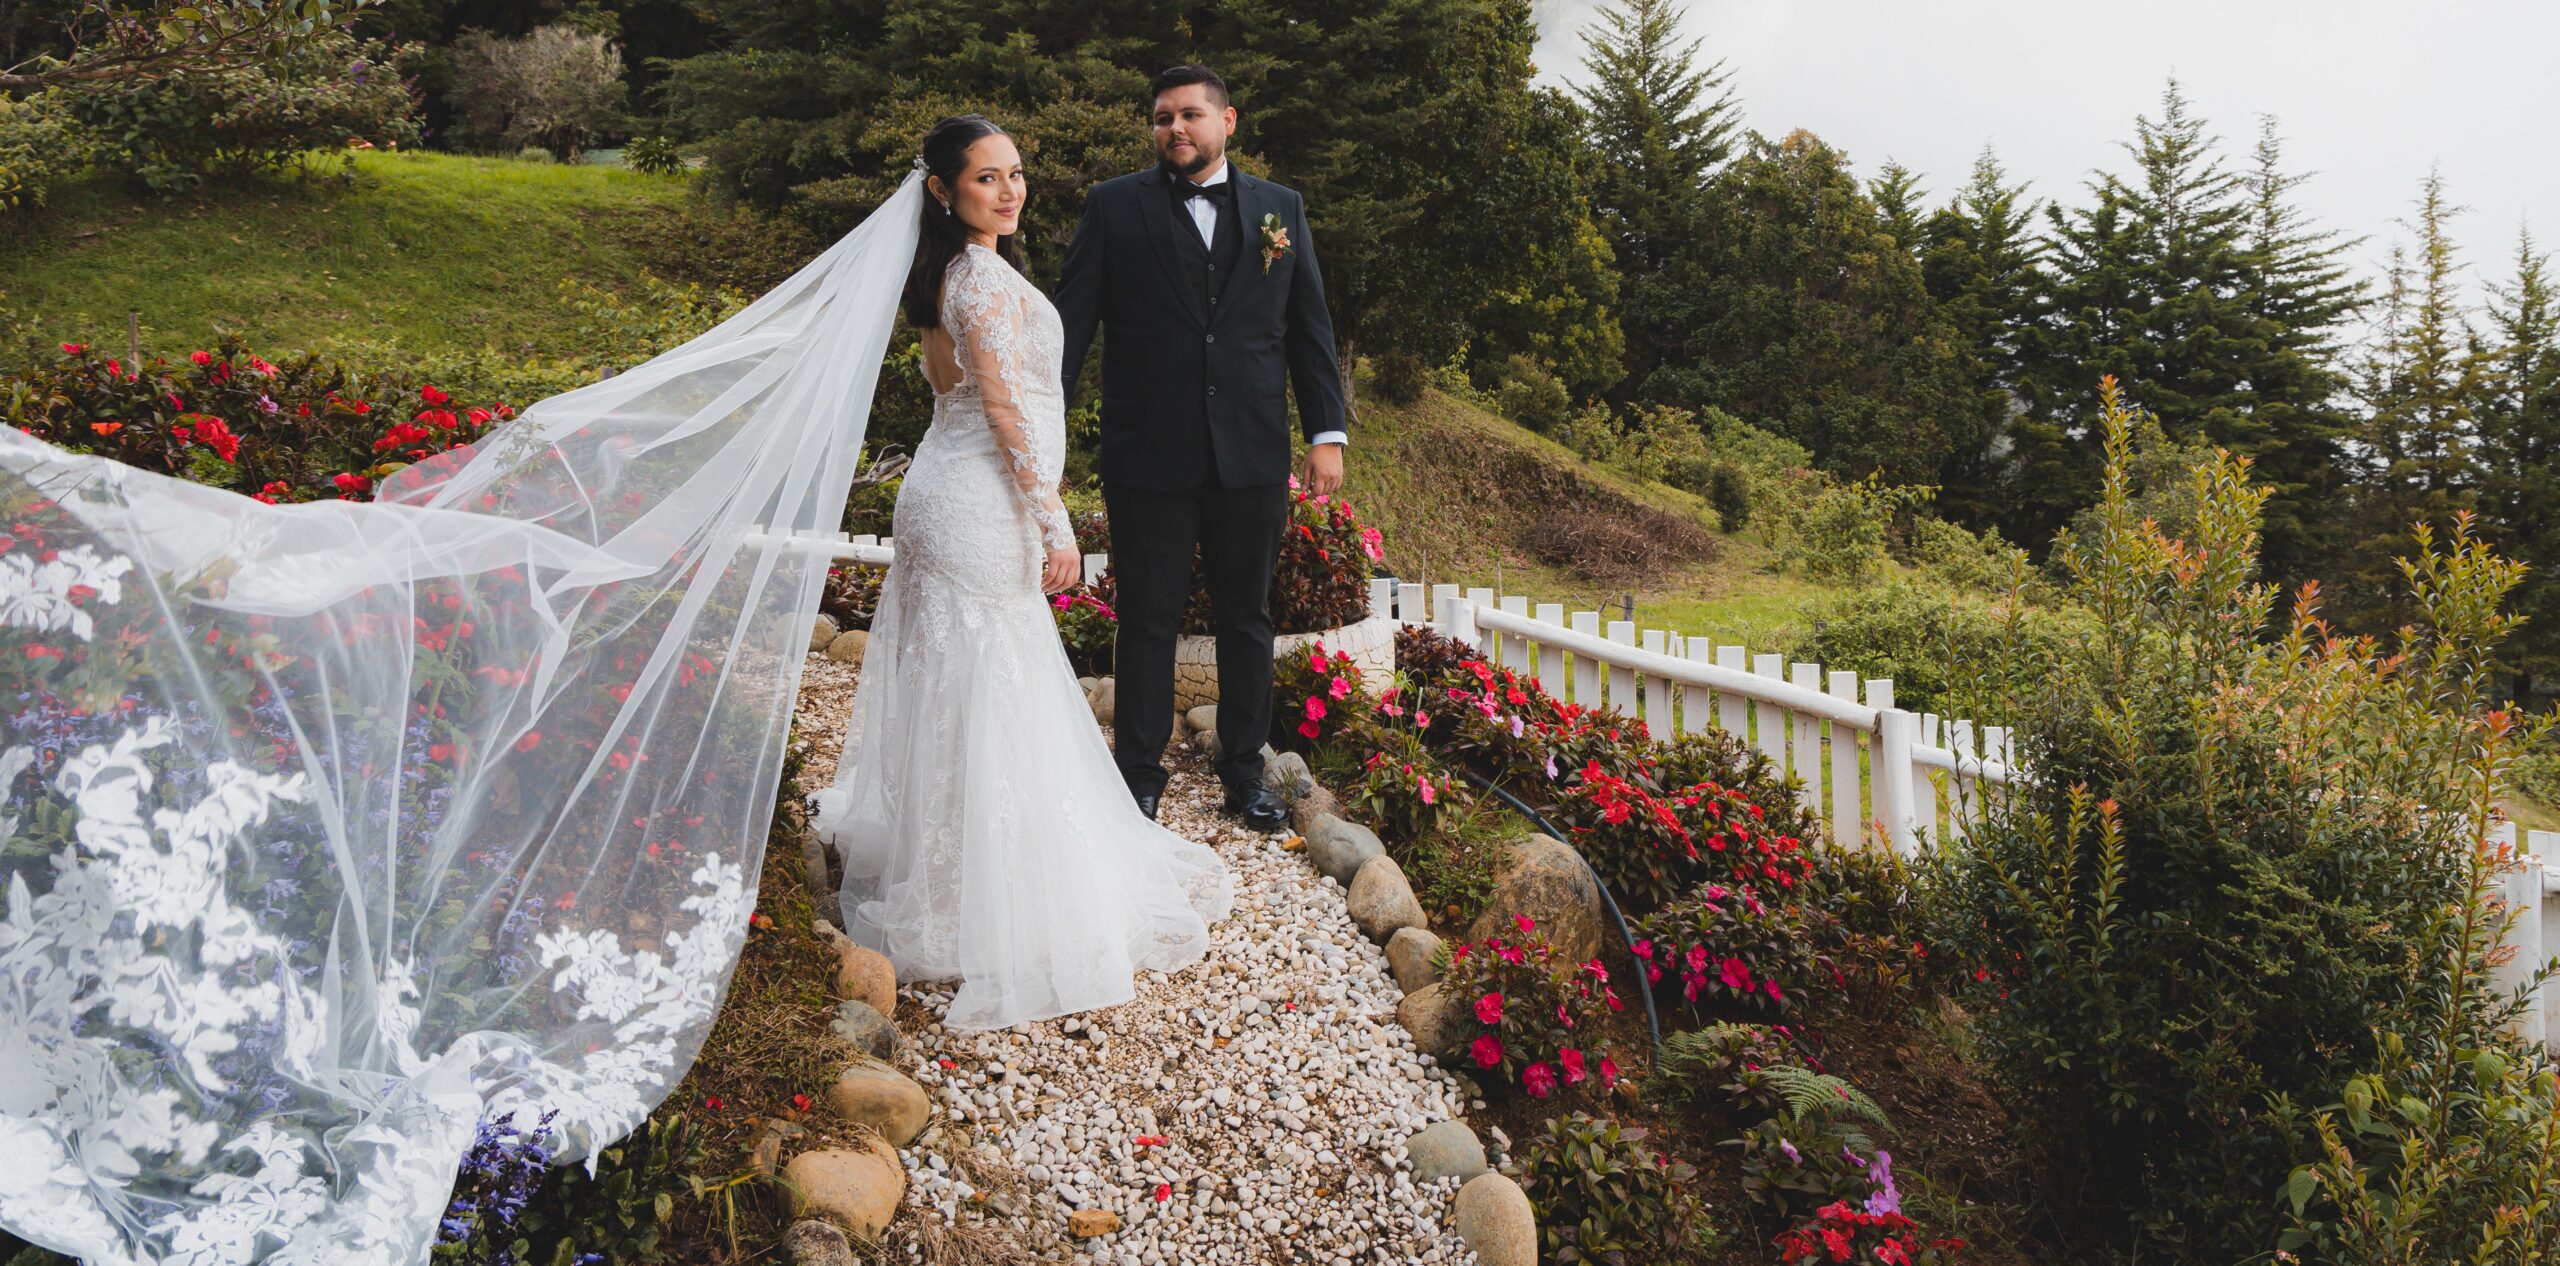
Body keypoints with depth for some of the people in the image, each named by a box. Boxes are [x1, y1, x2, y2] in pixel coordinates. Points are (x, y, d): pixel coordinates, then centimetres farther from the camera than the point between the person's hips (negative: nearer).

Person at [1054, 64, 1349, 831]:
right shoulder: (1114, 208, 2)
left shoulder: (1281, 209, 9)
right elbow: (1070, 325, 0)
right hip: (1148, 459, -2)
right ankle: (1139, 775, 21)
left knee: (1247, 620, 13)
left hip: (1252, 457, 2)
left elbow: (1310, 328, 9)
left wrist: (1327, 433, 2)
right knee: (1148, 624, 7)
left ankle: (1244, 767, 28)